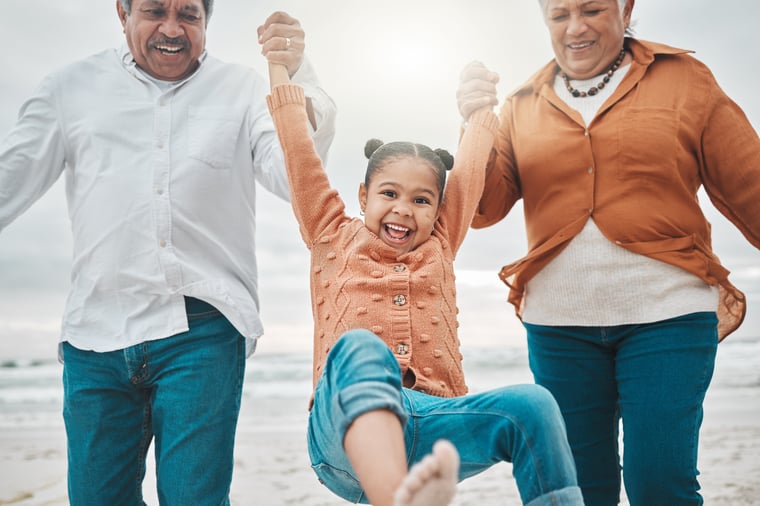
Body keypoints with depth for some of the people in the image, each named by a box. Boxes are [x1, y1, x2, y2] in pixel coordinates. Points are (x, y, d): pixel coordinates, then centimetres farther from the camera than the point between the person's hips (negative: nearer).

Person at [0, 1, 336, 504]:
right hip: (97, 332, 3)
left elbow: (296, 179, -7)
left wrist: (297, 76, -21)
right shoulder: (73, 87, 12)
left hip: (203, 328, -2)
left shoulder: (245, 90, 7)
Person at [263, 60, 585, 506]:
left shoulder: (440, 248, 23)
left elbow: (470, 170, 27)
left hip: (433, 428, 3)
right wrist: (280, 67, 17)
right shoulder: (335, 240, 17)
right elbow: (300, 155, 15)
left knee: (531, 405, -27)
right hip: (350, 431, -2)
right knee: (360, 347, -37)